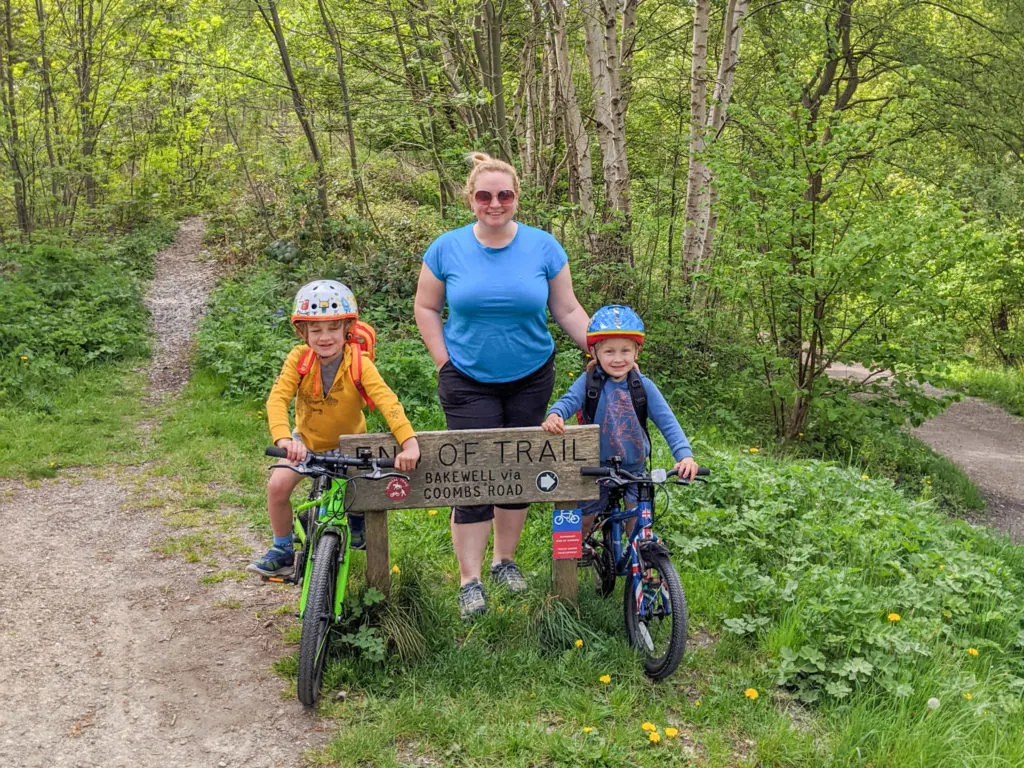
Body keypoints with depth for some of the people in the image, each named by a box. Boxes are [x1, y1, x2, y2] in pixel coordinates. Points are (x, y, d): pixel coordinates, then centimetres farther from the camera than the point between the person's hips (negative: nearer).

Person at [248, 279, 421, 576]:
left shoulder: (359, 363, -27)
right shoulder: (299, 359, -22)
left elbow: (387, 401, -38)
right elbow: (277, 399, -32)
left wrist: (409, 443, -53)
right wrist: (284, 439, -51)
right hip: (307, 440, 1)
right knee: (278, 485, -16)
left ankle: (358, 522, 22)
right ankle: (282, 549, 7)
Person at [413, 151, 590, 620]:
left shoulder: (543, 247, -4)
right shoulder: (447, 248, -5)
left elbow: (566, 310, 1)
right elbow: (426, 307, 5)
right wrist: (444, 360, -3)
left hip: (530, 379, 2)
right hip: (468, 383, -1)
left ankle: (505, 560, 29)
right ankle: (469, 580, 4)